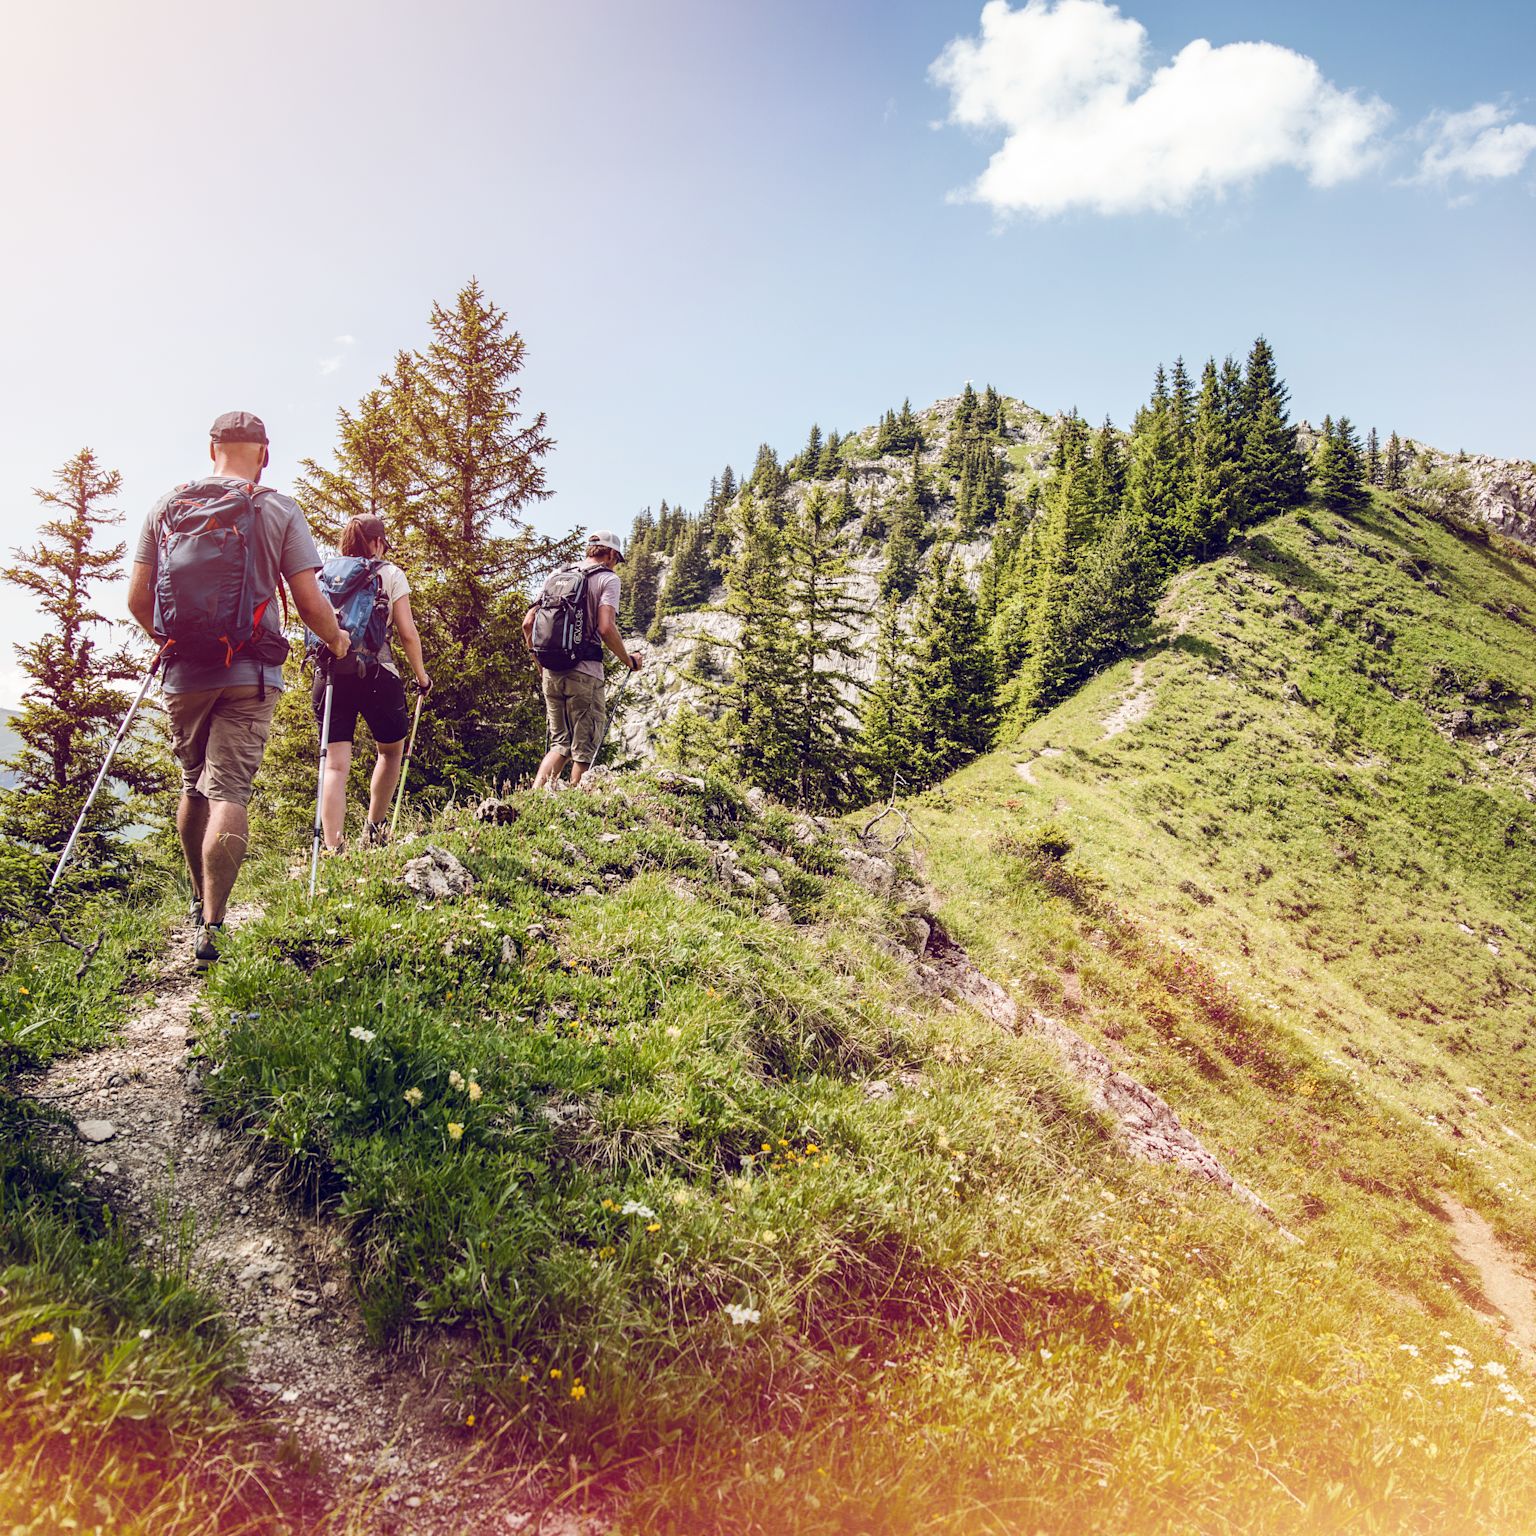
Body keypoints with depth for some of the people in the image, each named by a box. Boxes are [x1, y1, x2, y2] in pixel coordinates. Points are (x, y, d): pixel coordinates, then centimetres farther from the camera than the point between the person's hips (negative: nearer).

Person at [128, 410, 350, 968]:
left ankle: (199, 902, 32)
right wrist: (337, 640, 13)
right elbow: (310, 603, -7)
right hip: (250, 674, -3)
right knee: (229, 793, -5)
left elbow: (138, 598, 6)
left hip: (184, 672, 3)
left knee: (194, 785, 19)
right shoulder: (279, 511, -2)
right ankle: (211, 925, -13)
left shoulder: (166, 506, 6)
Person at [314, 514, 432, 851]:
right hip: (377, 673, -2)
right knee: (391, 749, 22)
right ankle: (374, 829, 26)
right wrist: (421, 676, 9)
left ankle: (332, 849, -11)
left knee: (335, 764, -1)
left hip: (330, 674, 2)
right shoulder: (390, 574, 4)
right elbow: (408, 634, -1)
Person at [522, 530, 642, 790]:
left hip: (551, 672, 6)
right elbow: (606, 628, -16)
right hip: (585, 673, -6)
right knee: (585, 748, 2)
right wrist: (629, 660, -2)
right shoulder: (608, 578, -2)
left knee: (560, 743, 16)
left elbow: (528, 623, 10)